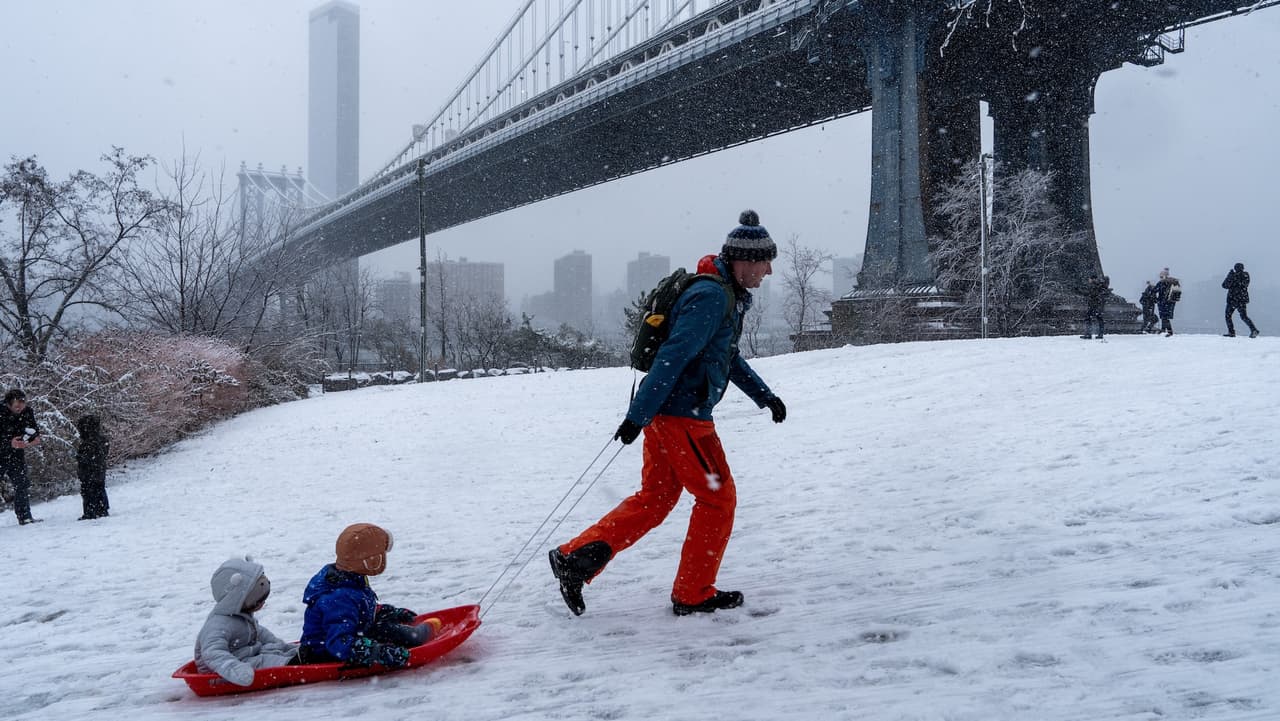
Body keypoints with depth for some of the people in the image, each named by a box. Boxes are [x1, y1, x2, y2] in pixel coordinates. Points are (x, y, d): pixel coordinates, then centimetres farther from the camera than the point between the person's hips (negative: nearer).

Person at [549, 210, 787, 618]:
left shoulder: (729, 296, 16)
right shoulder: (712, 297, -18)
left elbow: (728, 357, 29)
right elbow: (672, 358, -24)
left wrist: (765, 396, 27)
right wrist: (638, 416, -26)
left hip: (666, 413, 10)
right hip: (682, 416, -10)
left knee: (654, 499, 13)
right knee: (718, 499, 3)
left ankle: (576, 557, 8)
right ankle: (693, 594, 14)